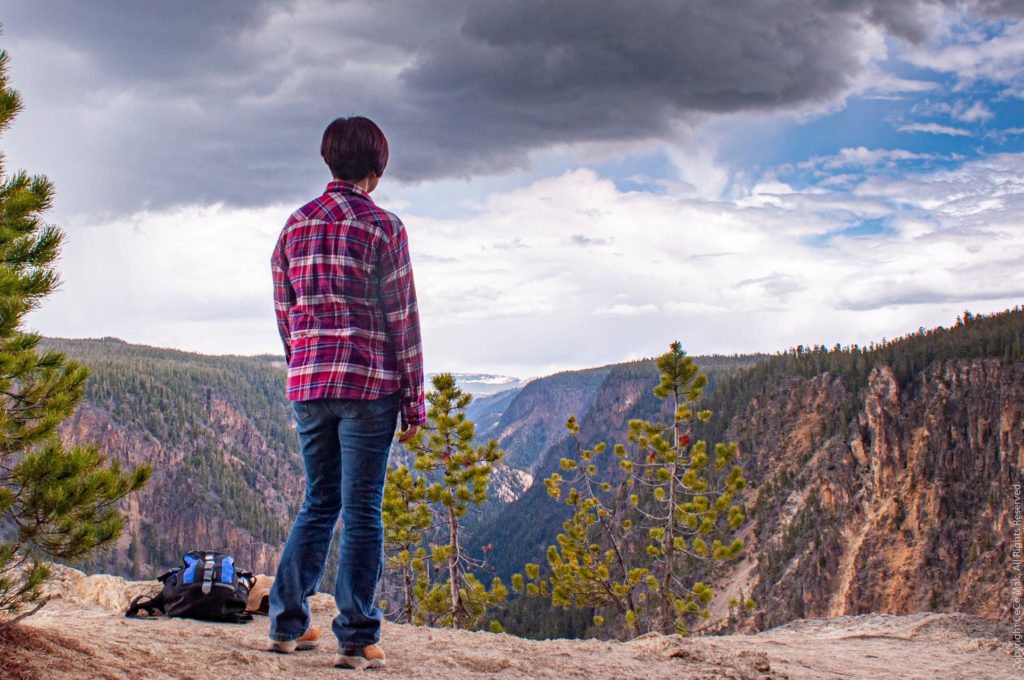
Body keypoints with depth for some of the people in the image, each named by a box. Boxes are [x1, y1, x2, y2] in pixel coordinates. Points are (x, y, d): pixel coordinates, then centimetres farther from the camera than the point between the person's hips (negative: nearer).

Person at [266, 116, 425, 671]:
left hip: (308, 386, 5)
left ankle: (287, 624, 18)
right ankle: (357, 639, 3)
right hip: (369, 384, -5)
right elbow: (402, 320, -5)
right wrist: (414, 401, -1)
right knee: (362, 511, 0)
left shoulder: (295, 226, 10)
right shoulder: (381, 226, -5)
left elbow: (284, 313, 13)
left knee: (318, 503, 16)